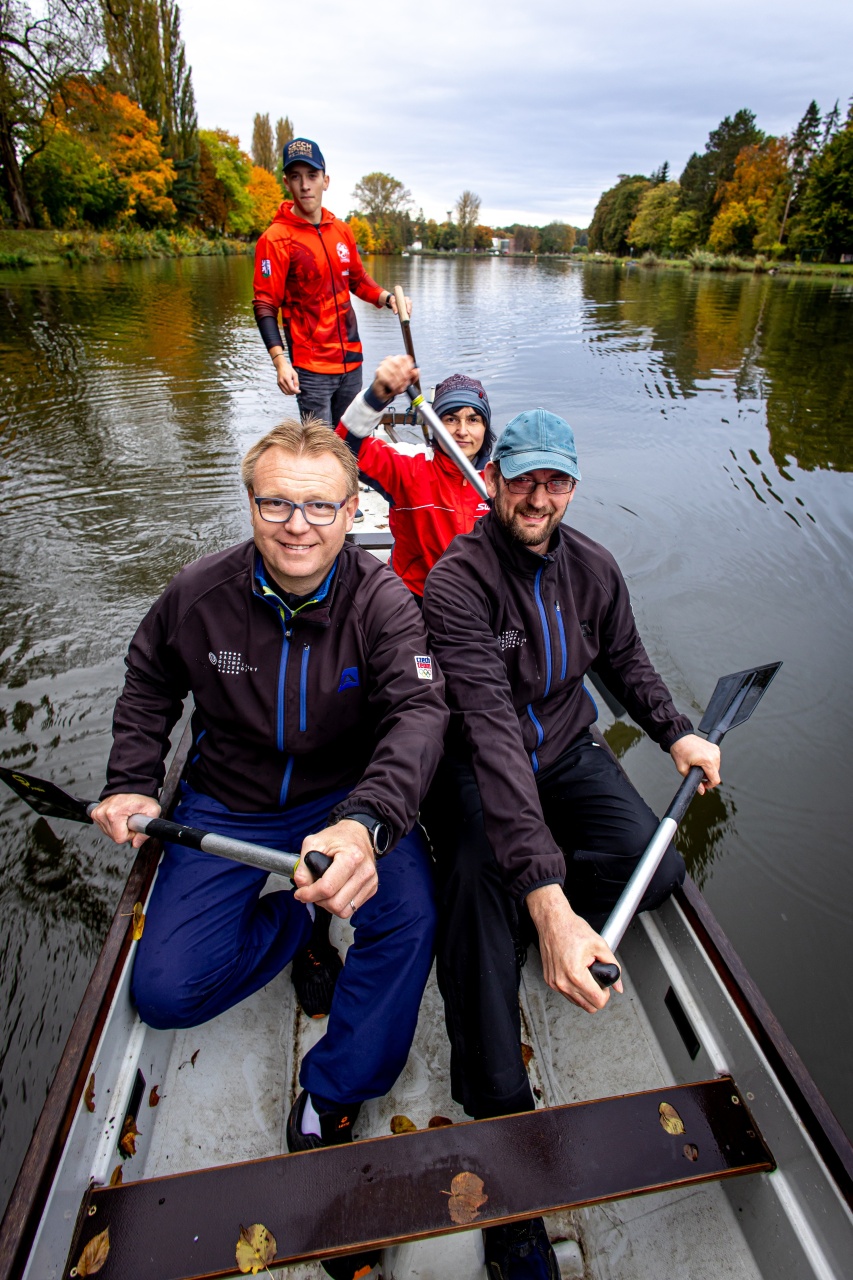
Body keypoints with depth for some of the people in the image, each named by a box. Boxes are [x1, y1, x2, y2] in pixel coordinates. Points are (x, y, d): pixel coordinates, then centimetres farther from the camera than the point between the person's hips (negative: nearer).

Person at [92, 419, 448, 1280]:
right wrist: (131, 782, -3)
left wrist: (364, 823, -50)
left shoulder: (380, 600, -19)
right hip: (225, 810, 2)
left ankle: (330, 1100, -2)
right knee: (165, 993, -7)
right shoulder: (198, 595, -11)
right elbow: (148, 685, 8)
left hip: (348, 799, -1)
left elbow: (419, 712, -33)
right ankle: (299, 911, 17)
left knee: (407, 917, -26)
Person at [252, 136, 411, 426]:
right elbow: (265, 306, -11)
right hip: (310, 368, -6)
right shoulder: (275, 239, -8)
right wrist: (280, 361, -24)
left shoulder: (342, 231, 10)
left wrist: (389, 299, 3)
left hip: (351, 360, 6)